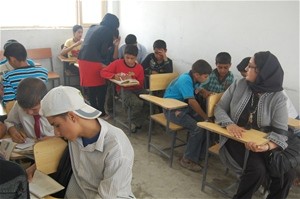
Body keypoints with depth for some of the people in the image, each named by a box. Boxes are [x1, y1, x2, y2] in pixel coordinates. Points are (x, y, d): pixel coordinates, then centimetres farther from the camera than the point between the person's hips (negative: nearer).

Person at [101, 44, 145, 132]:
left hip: (136, 89, 3)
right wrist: (114, 76, -18)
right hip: (123, 90, -3)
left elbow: (141, 84, 2)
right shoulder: (118, 63, -1)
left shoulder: (139, 67, 5)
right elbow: (103, 72, -1)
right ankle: (136, 122, -4)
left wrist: (131, 79, -16)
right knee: (137, 102, -34)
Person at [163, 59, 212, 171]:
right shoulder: (185, 80, -24)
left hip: (184, 107, 9)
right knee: (197, 128, -24)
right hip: (172, 109, -9)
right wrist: (206, 117, -21)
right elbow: (192, 101, -28)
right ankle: (188, 160, -8)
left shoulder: (193, 79, 3)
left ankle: (200, 155, 6)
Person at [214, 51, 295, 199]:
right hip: (235, 140, -1)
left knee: (287, 172, -18)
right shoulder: (239, 85, -5)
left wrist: (267, 146, -33)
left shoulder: (278, 98, -9)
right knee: (257, 169, -26)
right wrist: (229, 124, -21)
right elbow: (219, 108, 0)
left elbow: (280, 131, -12)